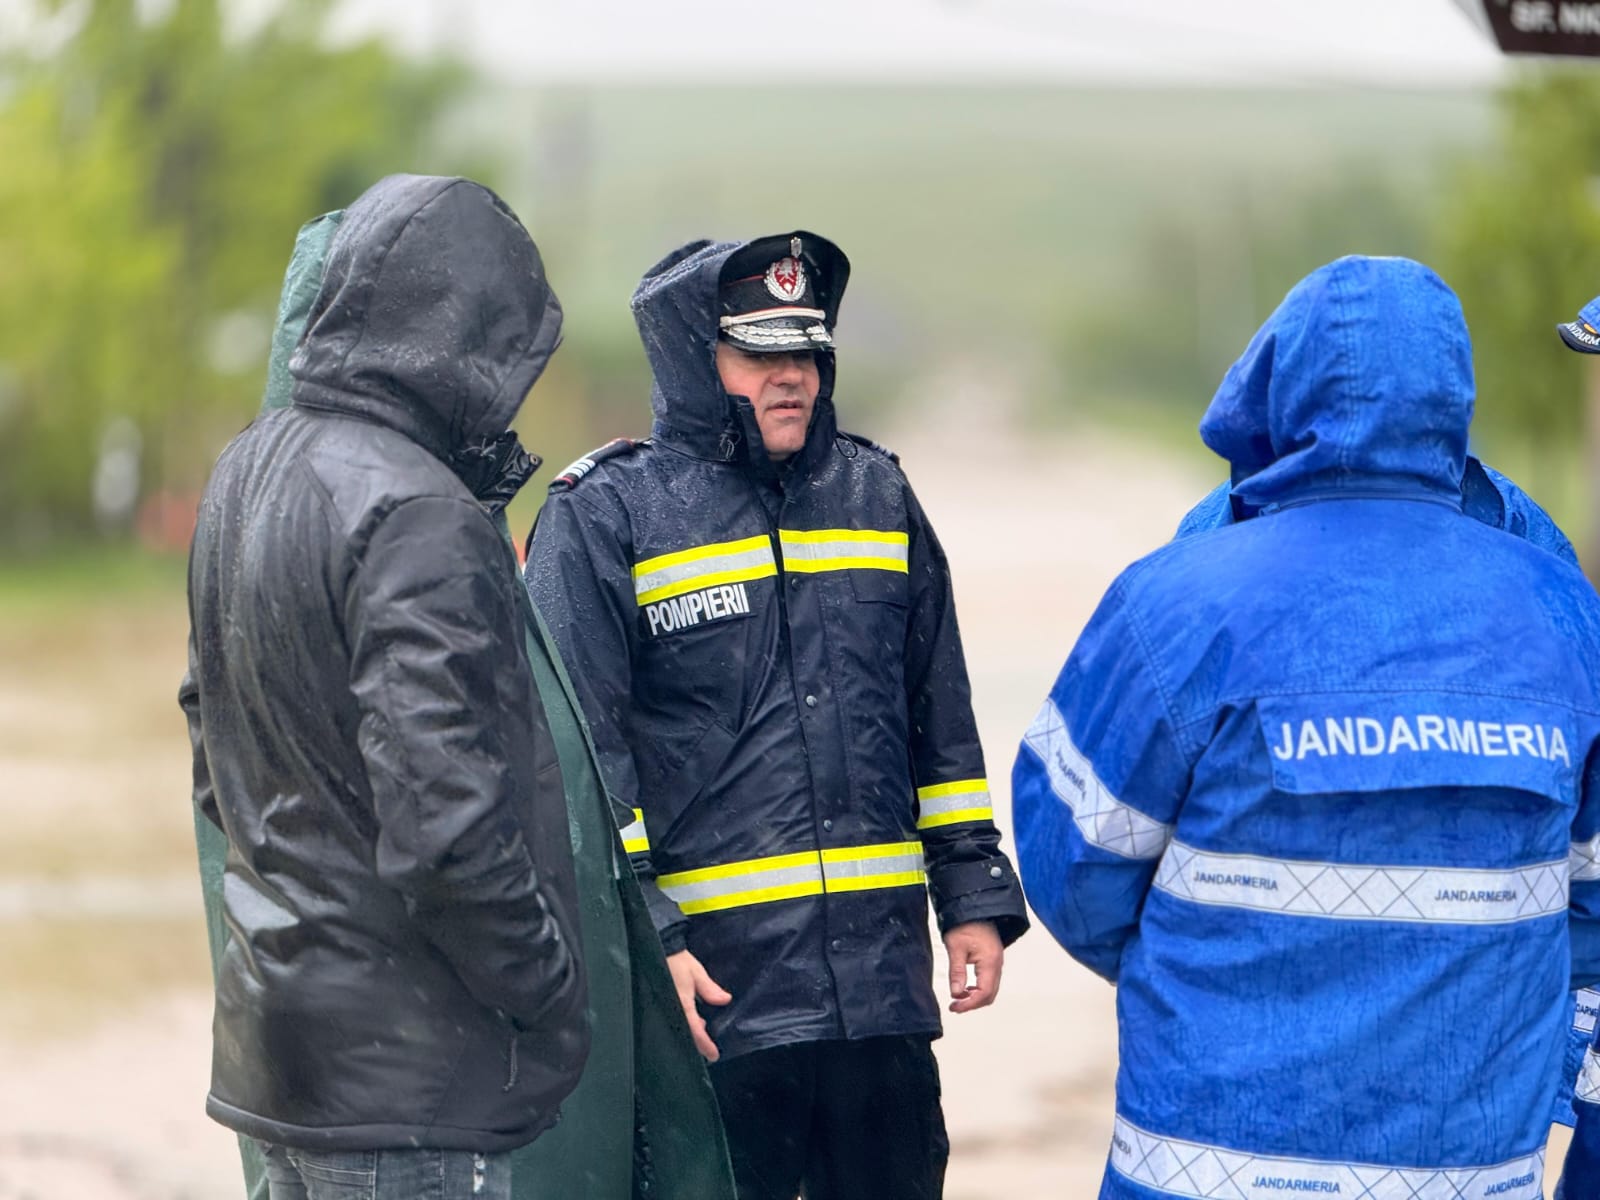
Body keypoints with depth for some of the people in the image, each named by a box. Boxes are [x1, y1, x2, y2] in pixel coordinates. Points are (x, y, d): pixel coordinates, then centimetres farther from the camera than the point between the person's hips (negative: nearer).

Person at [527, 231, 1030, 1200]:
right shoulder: (604, 517, -2)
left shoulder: (875, 494, 13)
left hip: (882, 971, 5)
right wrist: (644, 942, -13)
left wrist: (975, 898, 15)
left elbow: (941, 721, 19)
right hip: (711, 983, -5)